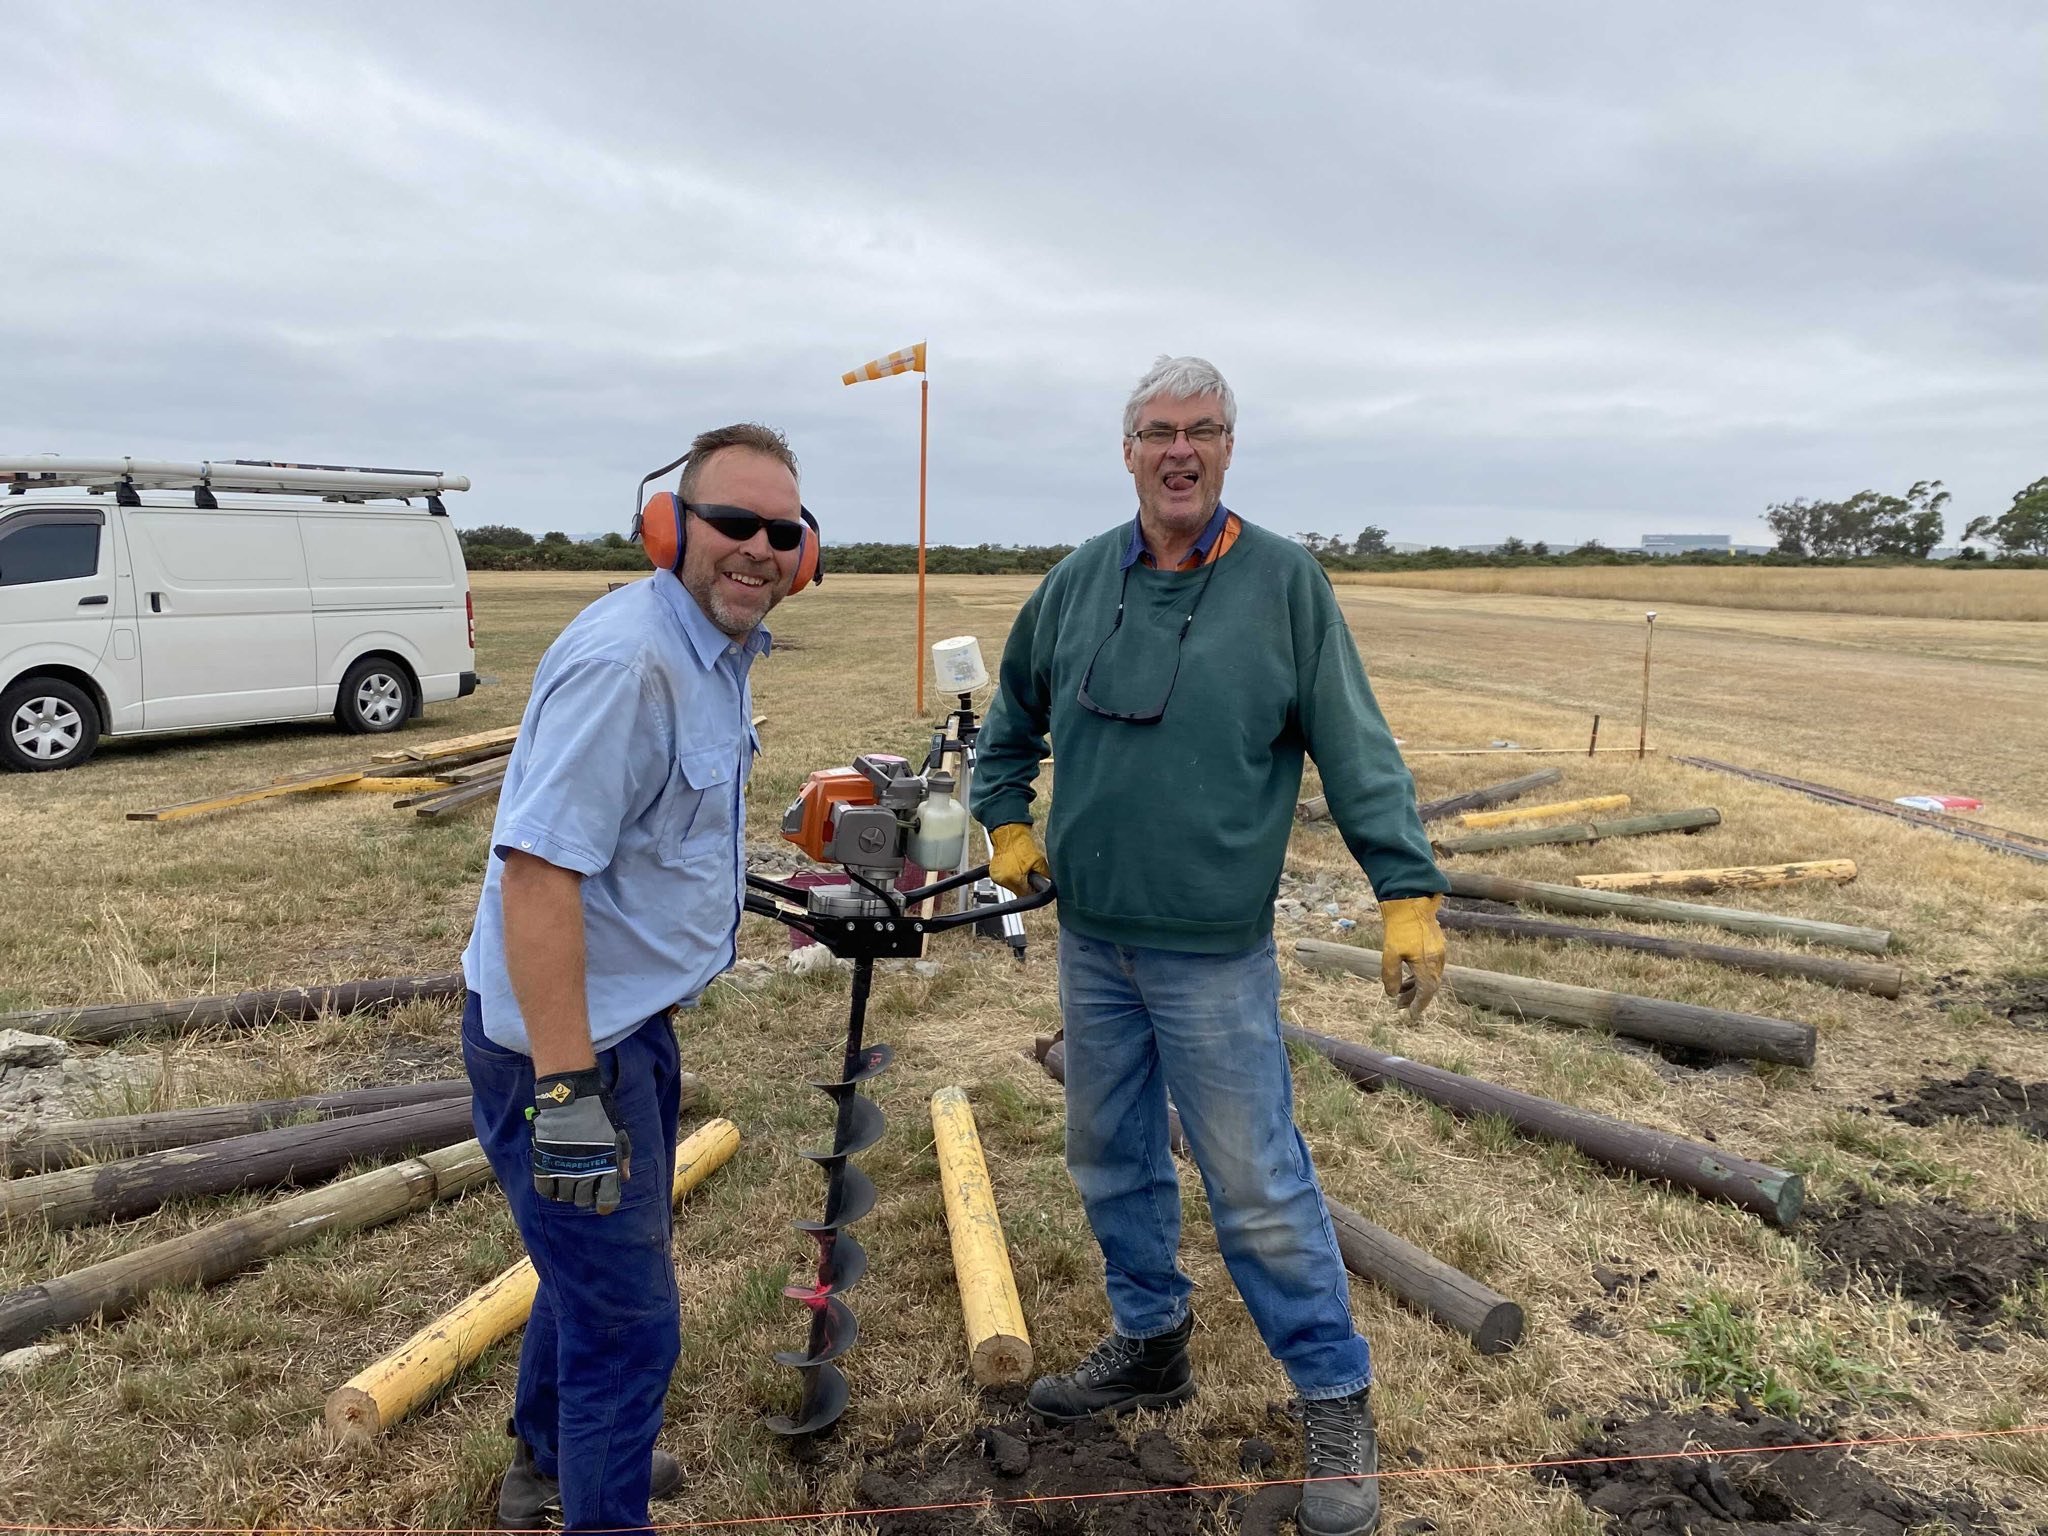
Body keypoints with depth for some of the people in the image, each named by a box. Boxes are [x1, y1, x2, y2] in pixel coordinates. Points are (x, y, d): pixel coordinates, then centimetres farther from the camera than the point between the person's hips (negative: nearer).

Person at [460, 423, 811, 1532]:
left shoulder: (720, 652, 7)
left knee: (597, 1262, 28)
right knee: (628, 1321, 0)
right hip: (562, 1038, -11)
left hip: (631, 1018, 11)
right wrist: (566, 1093, -31)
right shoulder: (625, 660, -25)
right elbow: (537, 871, -31)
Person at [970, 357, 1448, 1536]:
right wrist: (1008, 825, 13)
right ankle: (1152, 1347, 39)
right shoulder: (1080, 582, 4)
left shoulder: (1285, 582, -8)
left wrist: (1410, 896, -14)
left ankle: (1339, 1400, 21)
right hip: (1091, 942, 5)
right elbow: (1013, 715, 19)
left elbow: (1358, 754, -9)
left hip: (1215, 952, -5)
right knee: (1113, 1160, 18)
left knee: (1258, 1187, 1)